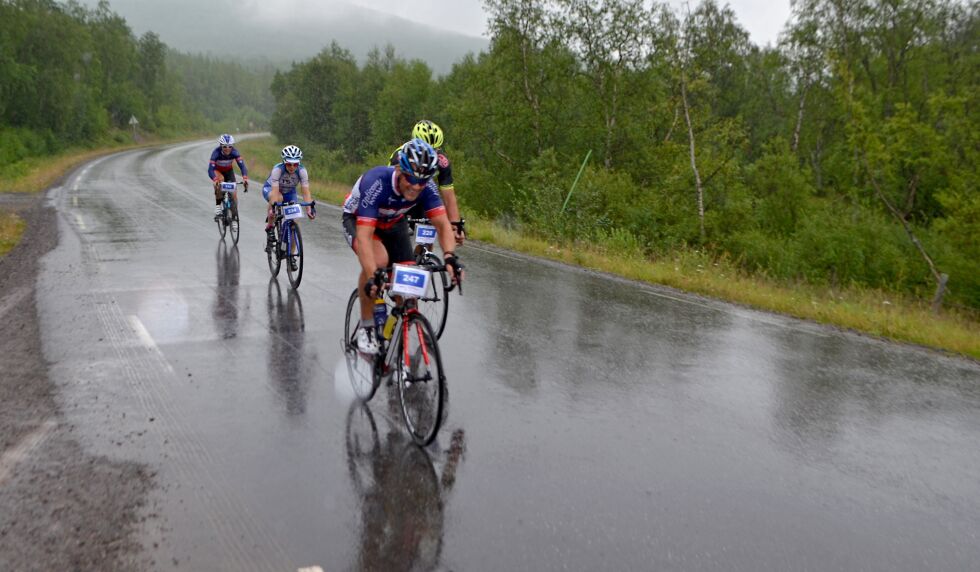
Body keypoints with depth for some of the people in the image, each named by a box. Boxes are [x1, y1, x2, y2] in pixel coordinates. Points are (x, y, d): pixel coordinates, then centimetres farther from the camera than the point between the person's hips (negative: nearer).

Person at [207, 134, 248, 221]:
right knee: (220, 180, -36)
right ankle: (218, 206, -23)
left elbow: (242, 165, -38)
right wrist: (215, 180, -61)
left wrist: (245, 178, -57)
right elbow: (210, 169, -41)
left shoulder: (234, 152, -29)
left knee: (234, 193, -10)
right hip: (217, 170, -2)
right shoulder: (216, 152, -33)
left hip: (229, 171, 2)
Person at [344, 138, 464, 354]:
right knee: (378, 261, -33)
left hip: (393, 223, 4)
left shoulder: (426, 187, -27)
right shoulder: (376, 182, -40)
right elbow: (364, 236, -45)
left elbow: (443, 224, -27)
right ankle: (366, 327, -14)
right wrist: (372, 276, -57)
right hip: (357, 219, -4)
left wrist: (449, 256, -47)